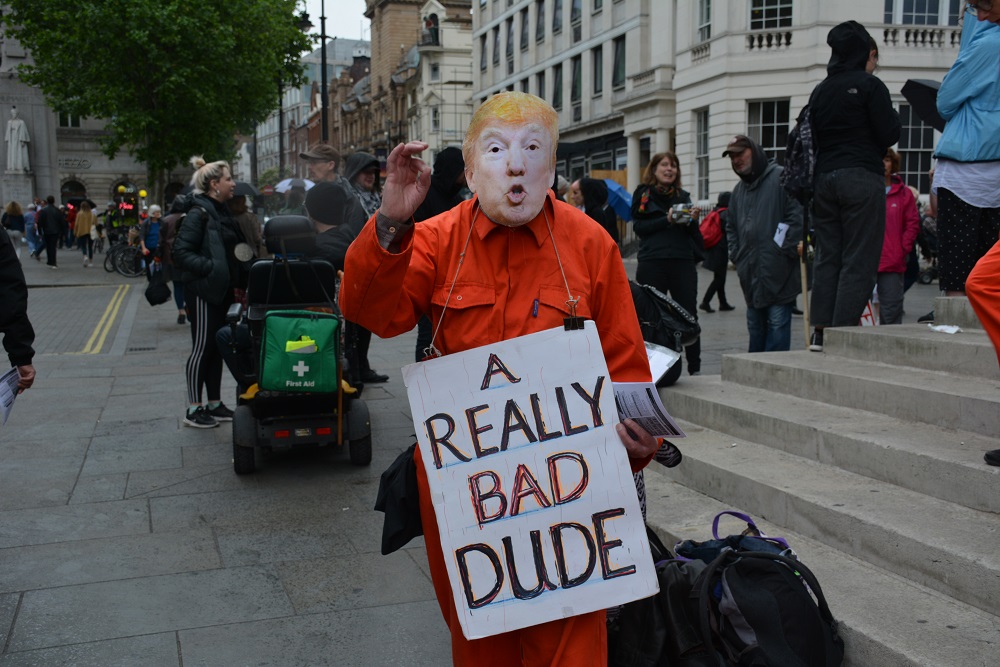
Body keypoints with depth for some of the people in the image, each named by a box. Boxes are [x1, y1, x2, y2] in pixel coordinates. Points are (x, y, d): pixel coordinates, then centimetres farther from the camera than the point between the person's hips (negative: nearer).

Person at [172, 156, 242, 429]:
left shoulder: (221, 212, 13)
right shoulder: (198, 213, -15)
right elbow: (181, 253, -20)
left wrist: (236, 279, 7)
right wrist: (211, 267, -24)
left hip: (220, 289, 9)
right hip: (203, 289, -9)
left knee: (216, 346, 13)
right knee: (202, 348, -2)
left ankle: (214, 404, 23)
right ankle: (193, 409, 8)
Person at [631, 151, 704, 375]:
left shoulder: (683, 196, 17)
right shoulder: (644, 193, 7)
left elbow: (693, 233, 15)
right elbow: (639, 226, -5)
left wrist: (693, 220, -6)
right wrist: (667, 219, -15)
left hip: (683, 262, 3)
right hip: (653, 263, -3)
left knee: (689, 314, -1)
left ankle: (695, 368, 4)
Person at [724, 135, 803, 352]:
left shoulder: (781, 177, -6)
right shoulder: (739, 189, 20)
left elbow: (797, 214, -14)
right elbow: (731, 226, 27)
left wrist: (786, 250, -16)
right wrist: (736, 255, 14)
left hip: (778, 272, -8)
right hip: (750, 273, 8)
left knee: (778, 323, -7)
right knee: (755, 326, 14)